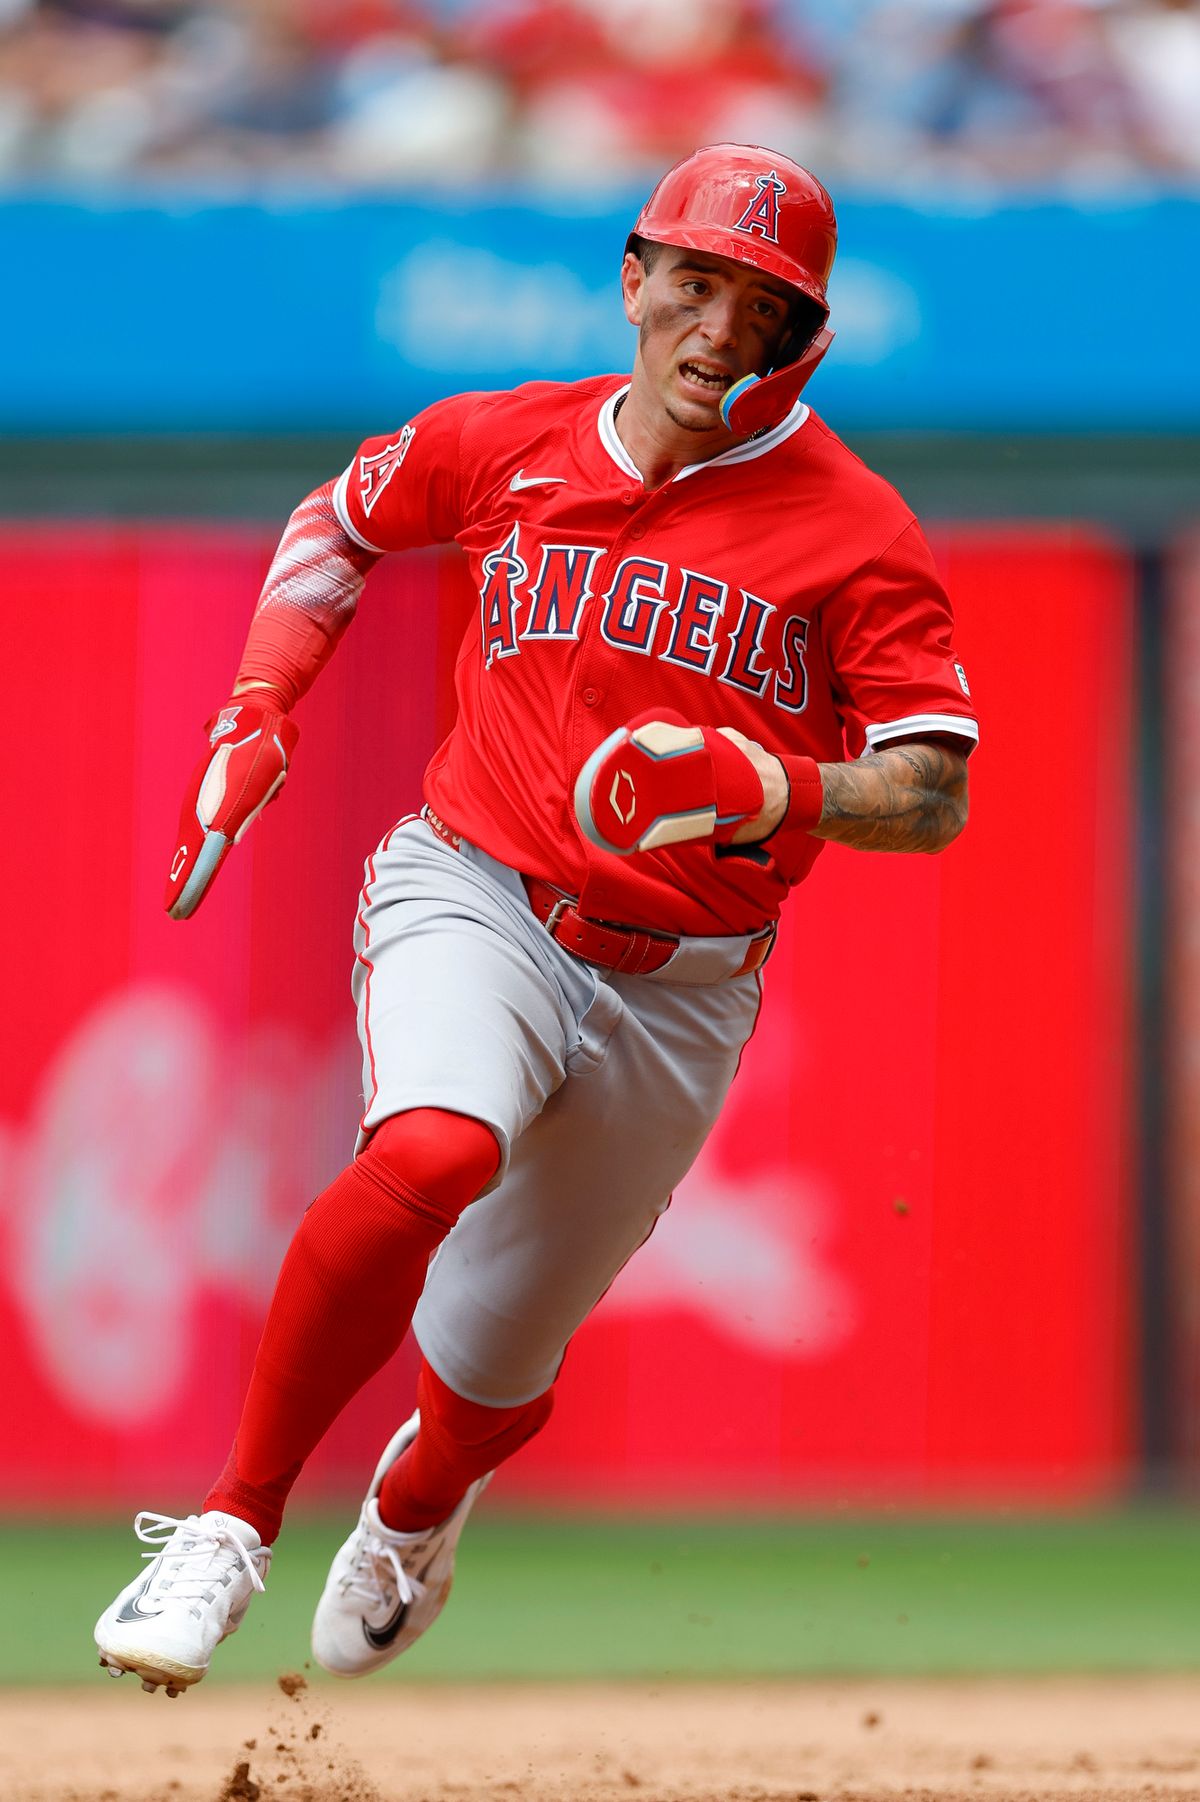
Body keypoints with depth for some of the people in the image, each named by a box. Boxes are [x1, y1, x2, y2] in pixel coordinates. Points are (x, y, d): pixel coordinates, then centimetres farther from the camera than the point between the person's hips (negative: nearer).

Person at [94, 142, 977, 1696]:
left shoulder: (854, 530, -7)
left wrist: (772, 790, -29)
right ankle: (232, 1525, -24)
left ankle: (415, 1505, 50)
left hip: (677, 989, 0)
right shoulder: (509, 443, 2)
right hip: (472, 897, 0)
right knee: (431, 1156, -34)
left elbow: (932, 798, -10)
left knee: (497, 1370, 11)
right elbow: (339, 521, 21)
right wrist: (256, 714, 8)